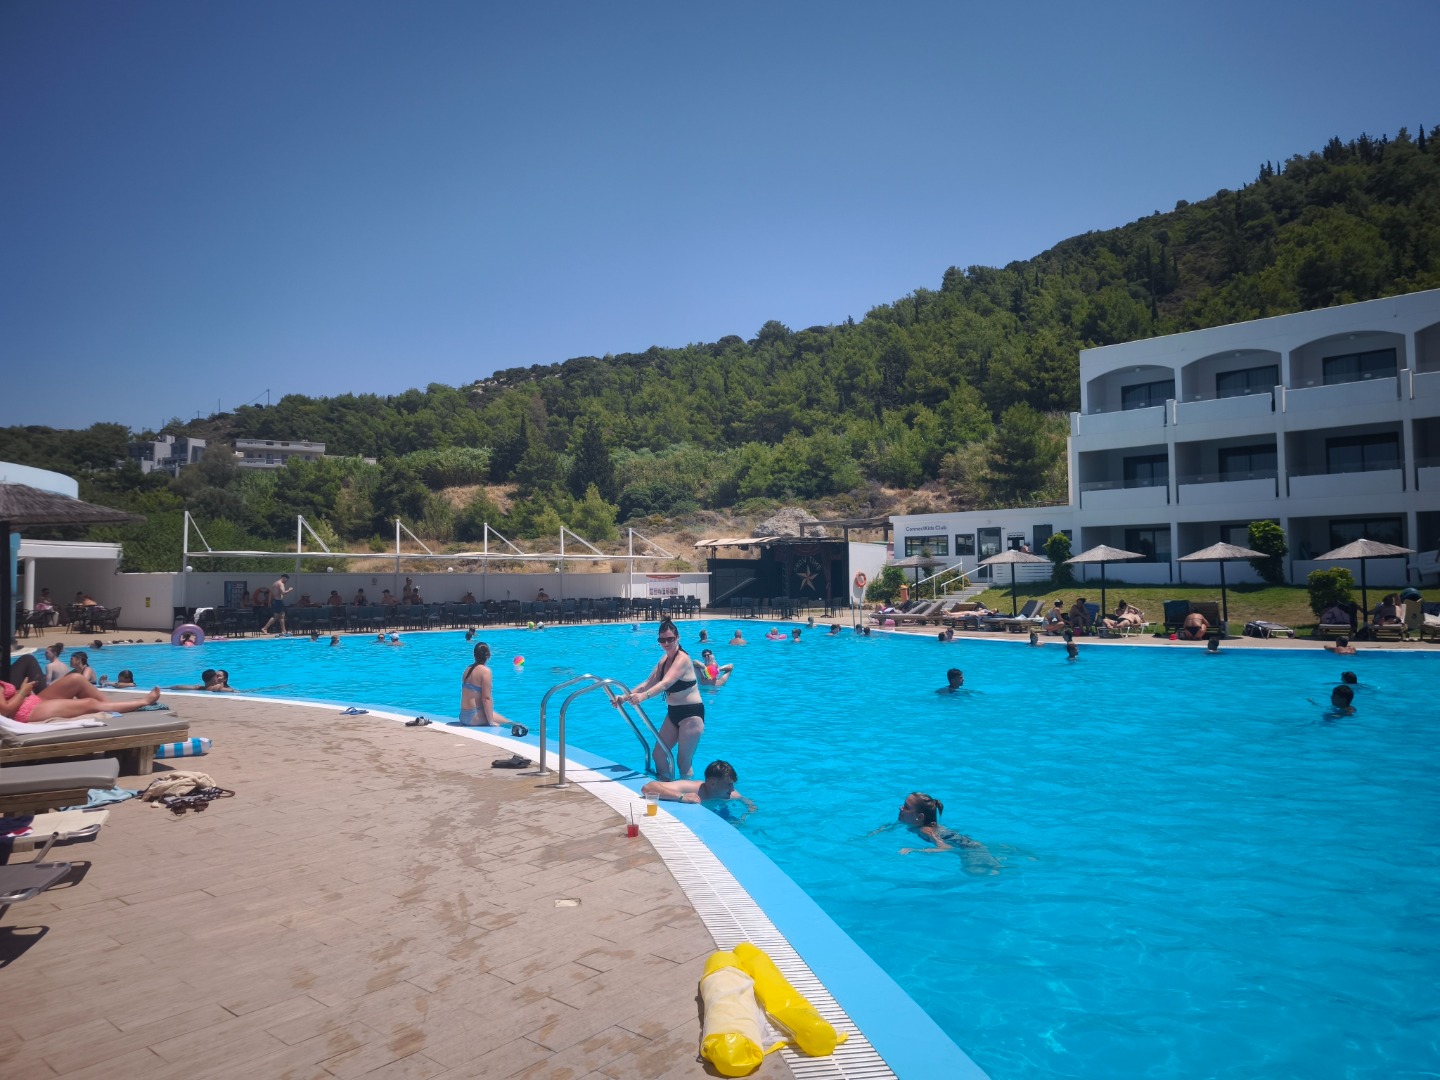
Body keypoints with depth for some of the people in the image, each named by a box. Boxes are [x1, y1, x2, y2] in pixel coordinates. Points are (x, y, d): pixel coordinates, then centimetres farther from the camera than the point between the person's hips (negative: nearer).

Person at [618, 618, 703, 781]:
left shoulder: (682, 659, -20)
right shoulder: (664, 660, 7)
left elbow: (665, 683, -35)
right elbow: (648, 683, 6)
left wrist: (644, 696, -51)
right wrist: (625, 697, -6)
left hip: (691, 714, -9)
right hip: (673, 713, 9)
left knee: (684, 762, -4)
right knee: (659, 755, 10)